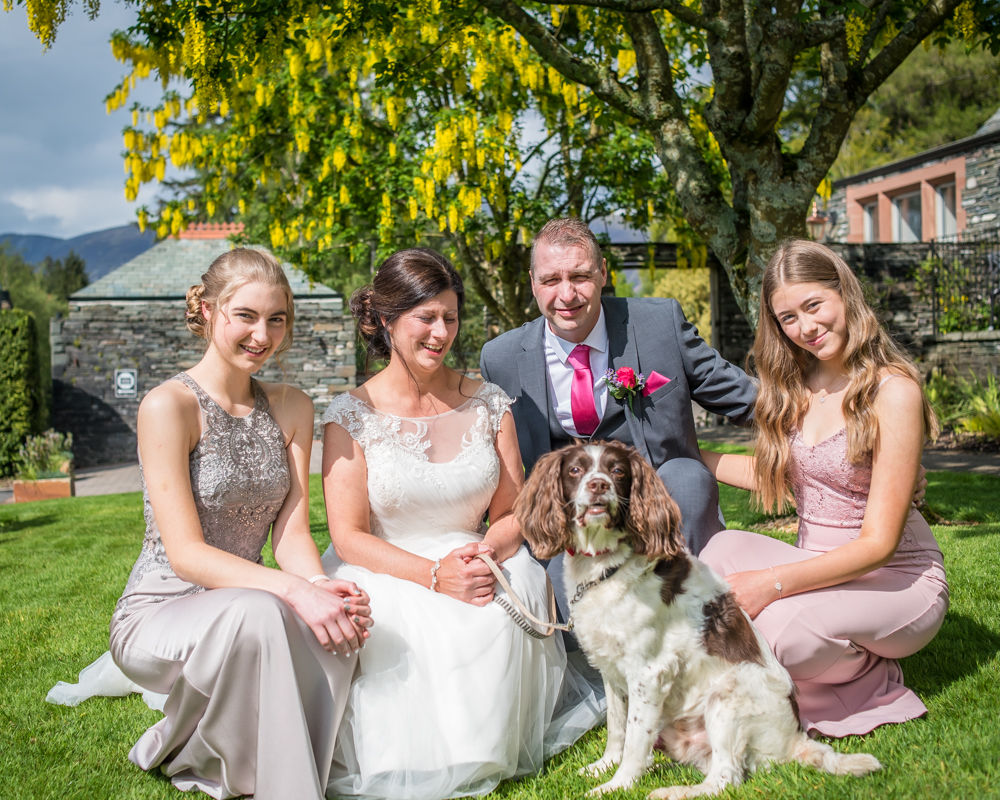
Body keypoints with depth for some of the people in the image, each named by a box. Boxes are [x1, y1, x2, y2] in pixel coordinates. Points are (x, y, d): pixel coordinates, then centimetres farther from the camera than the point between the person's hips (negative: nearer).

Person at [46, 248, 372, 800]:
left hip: (243, 605, 6)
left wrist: (323, 585, -23)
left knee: (338, 625, -27)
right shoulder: (168, 406, -15)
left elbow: (292, 533, 0)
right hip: (160, 610, -5)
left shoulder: (290, 409, 5)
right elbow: (186, 554, -19)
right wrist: (294, 590, -31)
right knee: (257, 612, -37)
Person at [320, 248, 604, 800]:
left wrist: (485, 553, -17)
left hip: (476, 563, 2)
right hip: (384, 573, -2)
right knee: (403, 627, -36)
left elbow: (513, 512, 7)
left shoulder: (488, 403, 6)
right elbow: (348, 536, -8)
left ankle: (488, 750, -6)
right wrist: (434, 575, -23)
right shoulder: (351, 415, -4)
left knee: (499, 616, -32)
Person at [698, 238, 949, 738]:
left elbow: (879, 543, -19)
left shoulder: (893, 389, -16)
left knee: (779, 624, -33)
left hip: (896, 582, -5)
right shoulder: (794, 385, 5)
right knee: (724, 549, -23)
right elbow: (772, 471, 20)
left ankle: (871, 679, -1)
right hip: (821, 567, 6)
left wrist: (771, 583, -26)